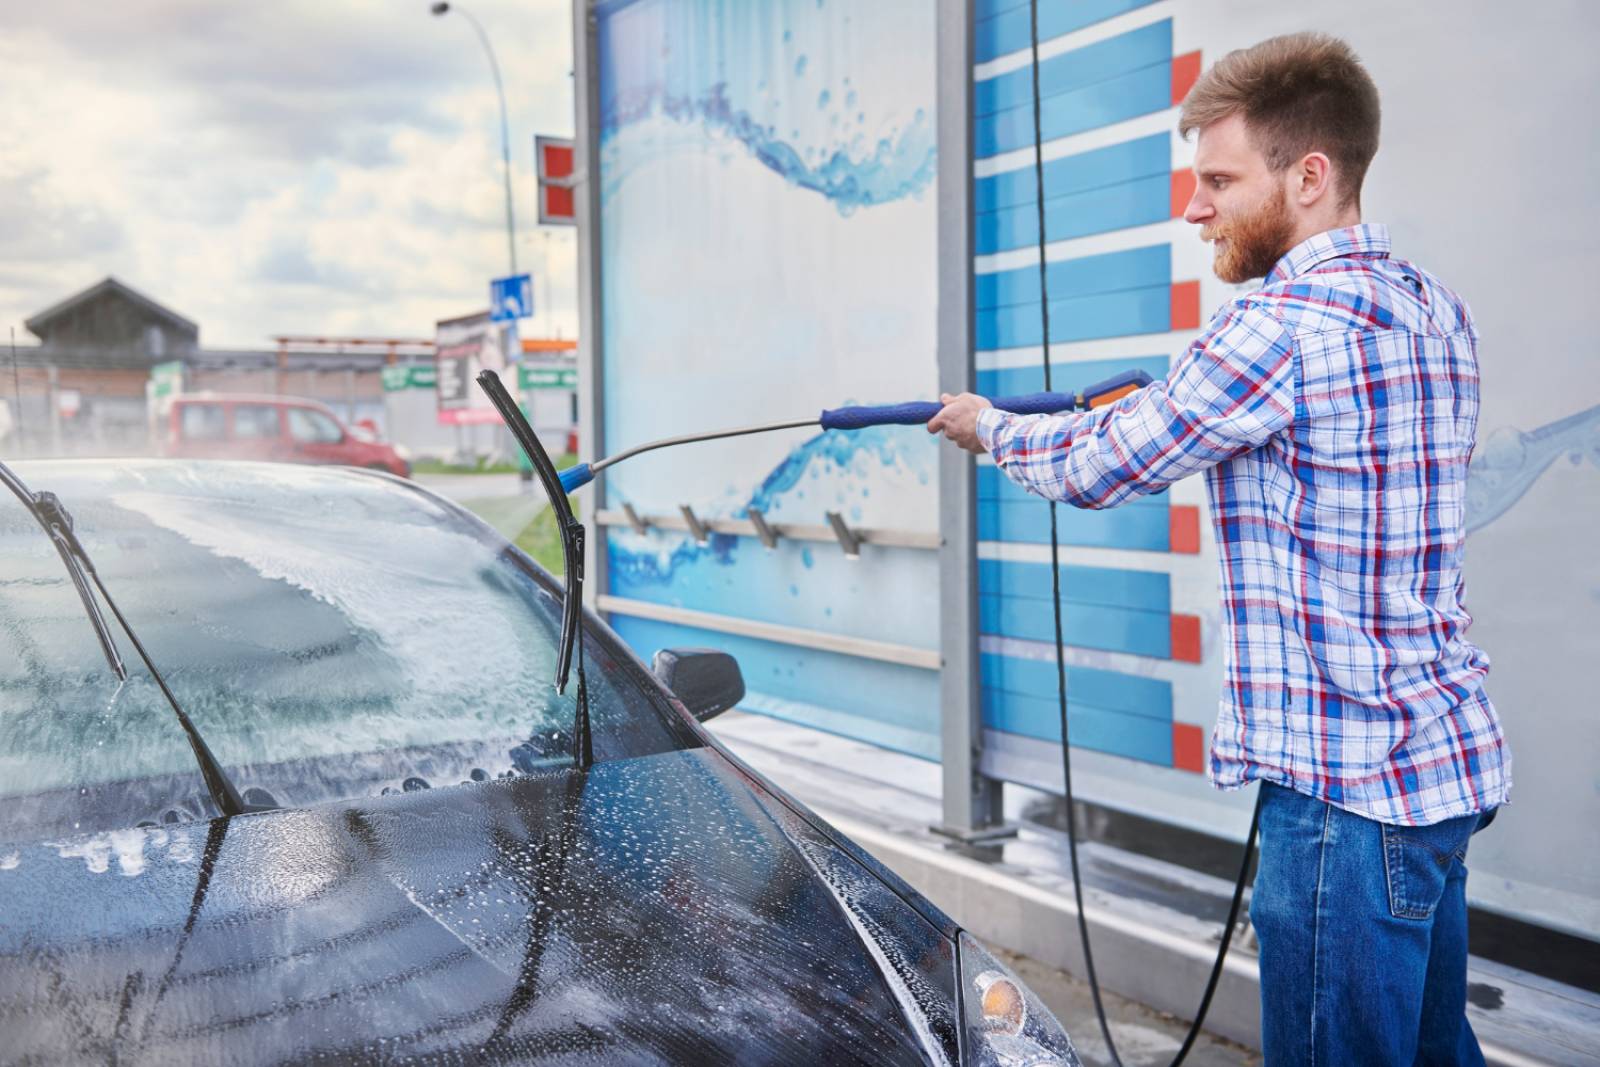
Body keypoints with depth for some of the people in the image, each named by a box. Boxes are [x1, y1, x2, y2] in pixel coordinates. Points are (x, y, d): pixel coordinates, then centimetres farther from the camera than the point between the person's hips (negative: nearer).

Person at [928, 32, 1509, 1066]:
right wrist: (1174, 404, 19)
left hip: (1348, 786, -10)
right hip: (1451, 755, 10)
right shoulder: (1437, 308, 10)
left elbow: (1101, 469, -9)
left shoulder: (1283, 322, -19)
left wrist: (991, 426, 9)